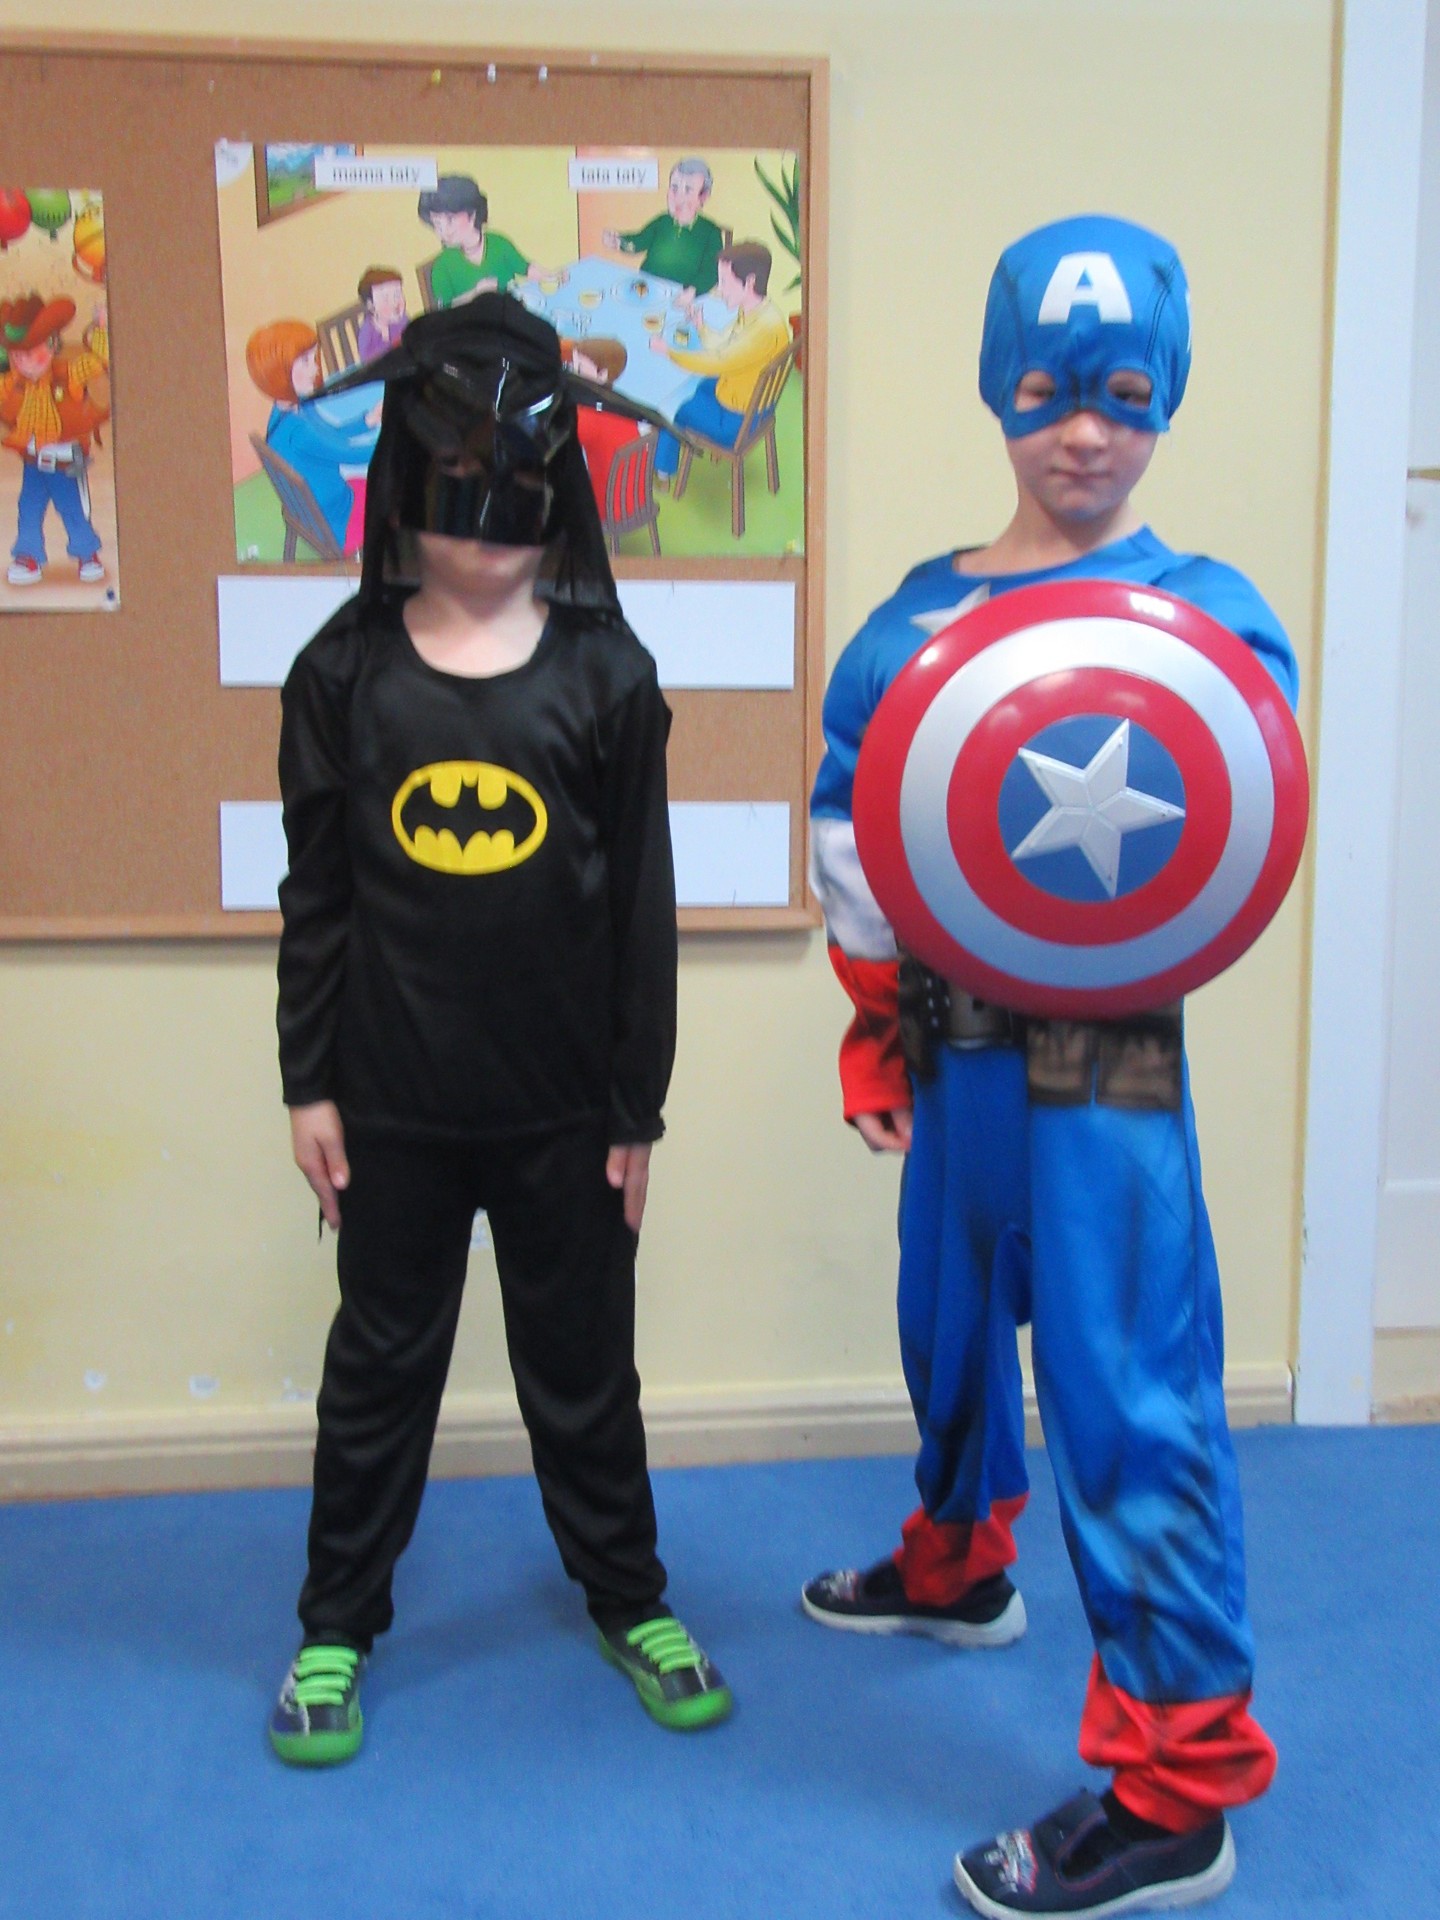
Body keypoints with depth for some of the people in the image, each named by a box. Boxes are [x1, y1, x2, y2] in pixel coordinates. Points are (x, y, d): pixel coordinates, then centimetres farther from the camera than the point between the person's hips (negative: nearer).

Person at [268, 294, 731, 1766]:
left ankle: (629, 1601, 35)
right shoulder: (346, 672, -2)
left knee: (584, 1369, 14)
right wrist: (309, 1082, 0)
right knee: (379, 1366, 15)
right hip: (395, 1105, 1)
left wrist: (639, 1103, -1)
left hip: (563, 1107, 0)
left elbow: (644, 901, -1)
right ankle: (337, 1627, 33)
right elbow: (315, 893, 3)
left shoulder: (605, 673, -4)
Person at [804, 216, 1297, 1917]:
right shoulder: (923, 610, 8)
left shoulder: (1203, 609, -4)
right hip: (950, 1034, 6)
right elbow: (844, 811, 10)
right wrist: (882, 1003, 7)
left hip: (1103, 1053, -6)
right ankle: (958, 1569, 50)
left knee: (1126, 1384, -6)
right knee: (950, 1325, 23)